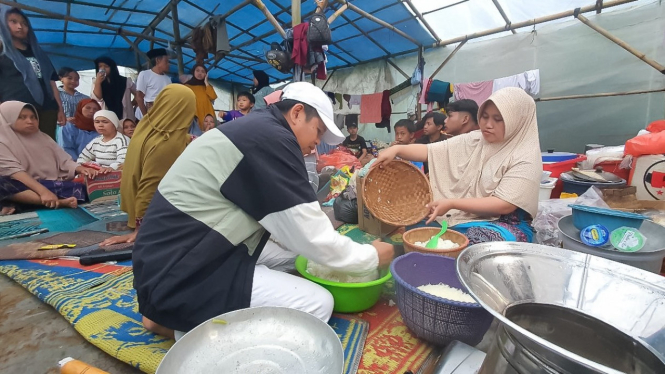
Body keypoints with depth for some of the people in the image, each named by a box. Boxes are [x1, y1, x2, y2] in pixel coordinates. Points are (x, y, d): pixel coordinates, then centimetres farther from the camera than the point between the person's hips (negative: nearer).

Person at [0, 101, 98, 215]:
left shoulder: (43, 137, 17)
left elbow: (64, 161, 10)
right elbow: (13, 171, -14)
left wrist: (80, 169, -16)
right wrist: (43, 191, -31)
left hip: (54, 185, 3)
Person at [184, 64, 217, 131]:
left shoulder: (207, 86, 20)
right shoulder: (187, 86, 12)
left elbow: (213, 97, 0)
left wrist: (206, 83, 3)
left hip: (206, 116, 2)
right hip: (193, 115, -2)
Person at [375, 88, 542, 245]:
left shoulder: (525, 158, -11)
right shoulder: (472, 141, 5)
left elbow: (505, 205, -19)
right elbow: (429, 151, -2)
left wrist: (452, 203, -26)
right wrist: (397, 149, -20)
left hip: (505, 224, -5)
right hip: (461, 216, 5)